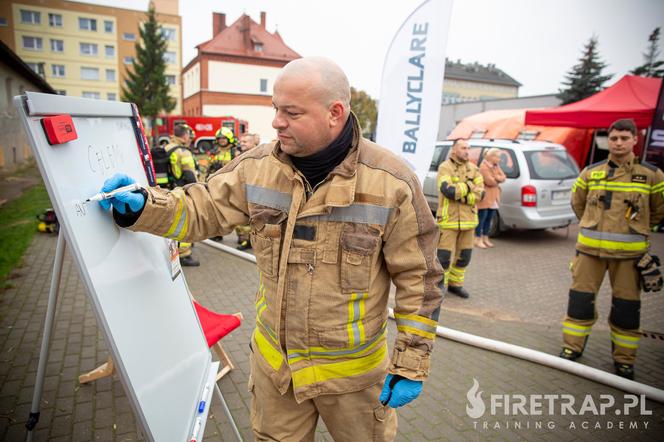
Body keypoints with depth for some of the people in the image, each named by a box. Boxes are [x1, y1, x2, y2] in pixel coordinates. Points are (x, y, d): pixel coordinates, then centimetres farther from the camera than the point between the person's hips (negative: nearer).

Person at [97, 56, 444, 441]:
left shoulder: (392, 182, -19)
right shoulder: (257, 167, -8)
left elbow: (419, 278, -13)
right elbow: (202, 210, 1)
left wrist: (412, 363, -9)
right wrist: (140, 207, -18)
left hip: (352, 370, -2)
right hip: (272, 360, 3)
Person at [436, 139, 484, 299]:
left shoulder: (473, 168, 10)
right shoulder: (445, 167, -7)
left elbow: (480, 193, -1)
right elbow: (448, 191, -22)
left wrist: (461, 195, -14)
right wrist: (469, 186, -11)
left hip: (468, 219, 6)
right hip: (449, 219, -6)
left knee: (464, 256, 13)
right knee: (444, 256, -3)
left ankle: (455, 284, 29)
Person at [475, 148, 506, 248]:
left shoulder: (496, 166, 15)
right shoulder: (484, 166, -14)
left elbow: (503, 177, 7)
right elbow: (489, 181, -21)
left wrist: (495, 178, -14)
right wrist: (498, 180, -1)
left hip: (493, 197, 9)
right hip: (484, 197, -8)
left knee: (489, 218, 11)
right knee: (482, 218, -4)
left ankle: (485, 238, 20)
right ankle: (478, 239, 2)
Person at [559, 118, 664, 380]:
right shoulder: (590, 172, 3)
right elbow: (577, 203, 18)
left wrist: (636, 227, 15)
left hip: (629, 253, 0)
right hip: (590, 249, 1)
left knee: (627, 307, 8)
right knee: (580, 299, 5)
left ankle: (624, 360, 25)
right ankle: (572, 347, 21)